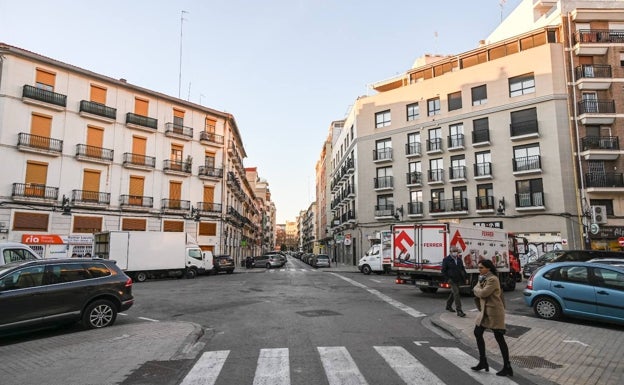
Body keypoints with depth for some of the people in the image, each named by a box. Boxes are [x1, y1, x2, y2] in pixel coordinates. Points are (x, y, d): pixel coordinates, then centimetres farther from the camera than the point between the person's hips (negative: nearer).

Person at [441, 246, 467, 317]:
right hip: (452, 280, -7)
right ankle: (459, 311, -14)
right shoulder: (446, 260, -10)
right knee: (456, 293, -14)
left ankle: (448, 306, 36)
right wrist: (448, 279, -15)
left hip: (458, 280, 7)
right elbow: (443, 271, -8)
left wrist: (465, 278, 8)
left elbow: (462, 269, 16)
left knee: (453, 293, 18)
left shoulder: (459, 259, 9)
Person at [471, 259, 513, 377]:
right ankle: (483, 362, 24)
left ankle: (507, 367, 10)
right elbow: (477, 292, 10)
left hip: (494, 312, -10)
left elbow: (483, 293, -23)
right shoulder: (484, 278, 13)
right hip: (485, 312, 10)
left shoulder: (493, 279, -17)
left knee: (499, 339, -2)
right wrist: (478, 287, -10)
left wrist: (476, 288, -4)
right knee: (477, 333, 13)